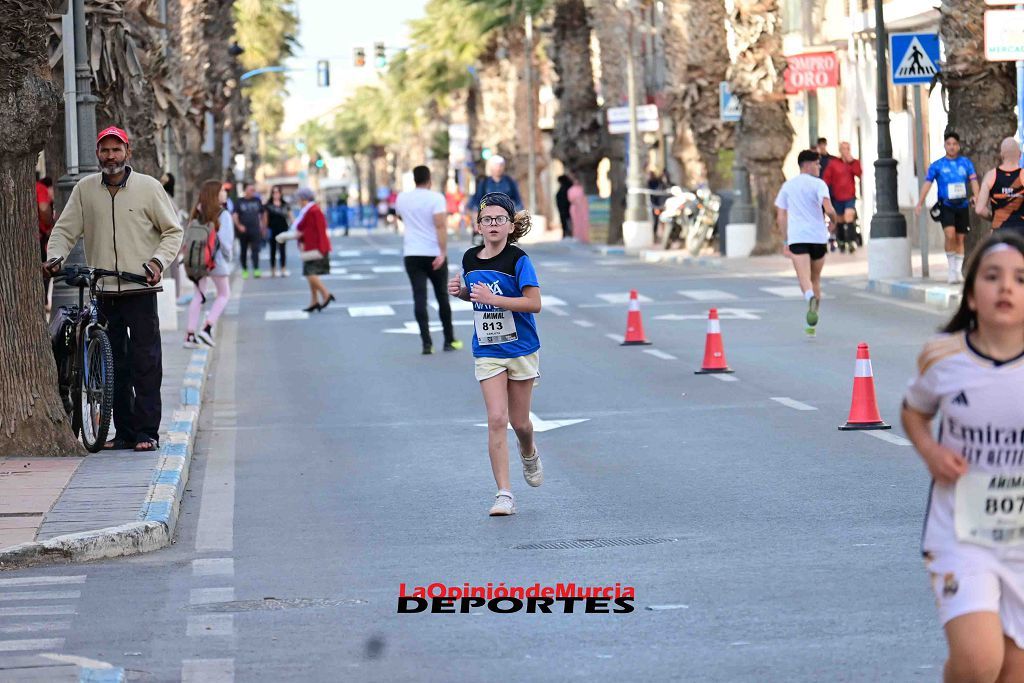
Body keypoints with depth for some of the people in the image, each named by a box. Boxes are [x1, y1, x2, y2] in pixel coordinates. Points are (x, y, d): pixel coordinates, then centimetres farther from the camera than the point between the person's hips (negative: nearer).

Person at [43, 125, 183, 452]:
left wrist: (159, 260, -10)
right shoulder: (85, 189, 7)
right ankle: (124, 432, 12)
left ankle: (147, 431, -4)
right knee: (114, 366, 6)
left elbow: (173, 230, 5)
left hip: (140, 290, -3)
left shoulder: (148, 187, 1)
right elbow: (65, 229, 10)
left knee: (145, 363, -6)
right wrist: (55, 256, -9)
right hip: (104, 291, 3)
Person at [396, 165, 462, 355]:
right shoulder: (436, 198, -8)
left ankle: (427, 343, -13)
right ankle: (449, 340, 19)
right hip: (434, 254, -2)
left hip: (412, 254, 2)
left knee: (419, 298, -2)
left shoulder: (402, 198, 5)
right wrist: (443, 252, -22)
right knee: (442, 296, 11)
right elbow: (440, 226, -19)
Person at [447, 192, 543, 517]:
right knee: (497, 419, -10)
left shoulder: (518, 259, -14)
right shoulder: (470, 259, 2)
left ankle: (529, 454, 45)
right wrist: (461, 291, -1)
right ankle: (504, 494, -9)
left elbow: (534, 303, -20)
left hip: (521, 349, -2)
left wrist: (492, 298, -26)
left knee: (519, 421, 9)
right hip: (487, 352, 2)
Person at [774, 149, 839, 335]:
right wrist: (833, 223, 8)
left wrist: (785, 242, 20)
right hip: (818, 236, -1)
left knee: (805, 278, -13)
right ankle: (811, 324, 20)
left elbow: (781, 217, 14)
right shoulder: (818, 184, -1)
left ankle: (811, 297, -48)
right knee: (815, 279, 15)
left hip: (796, 238, 1)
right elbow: (829, 209, -13)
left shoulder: (787, 186, 12)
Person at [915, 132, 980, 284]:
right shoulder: (937, 165, 1)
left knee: (960, 239, 6)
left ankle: (958, 271, 16)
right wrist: (919, 204, -12)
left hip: (962, 206, 2)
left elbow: (974, 181, -1)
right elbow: (927, 184, -2)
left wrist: (977, 199, -18)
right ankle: (952, 269, -8)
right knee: (950, 235, -20)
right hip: (946, 206, -2)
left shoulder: (966, 163, 6)